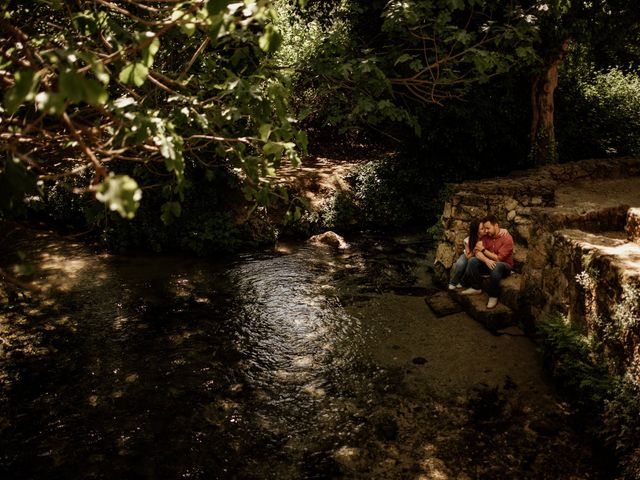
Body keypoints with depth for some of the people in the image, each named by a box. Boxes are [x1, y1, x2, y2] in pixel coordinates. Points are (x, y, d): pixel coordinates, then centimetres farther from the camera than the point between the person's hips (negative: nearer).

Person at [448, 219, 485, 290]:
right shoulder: (468, 240, -21)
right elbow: (468, 256, -19)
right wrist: (475, 249, -35)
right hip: (467, 256, 0)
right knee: (460, 264, -31)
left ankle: (461, 281, -7)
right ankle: (453, 282, -5)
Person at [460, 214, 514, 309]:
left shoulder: (507, 238, -21)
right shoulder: (486, 236, -2)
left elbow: (498, 258, -26)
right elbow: (477, 251, -12)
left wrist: (484, 250, -16)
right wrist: (486, 260, -32)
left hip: (504, 266, -6)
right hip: (488, 263, 6)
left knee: (496, 266, -40)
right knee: (472, 261, -16)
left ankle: (493, 296, -24)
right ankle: (475, 288, -3)